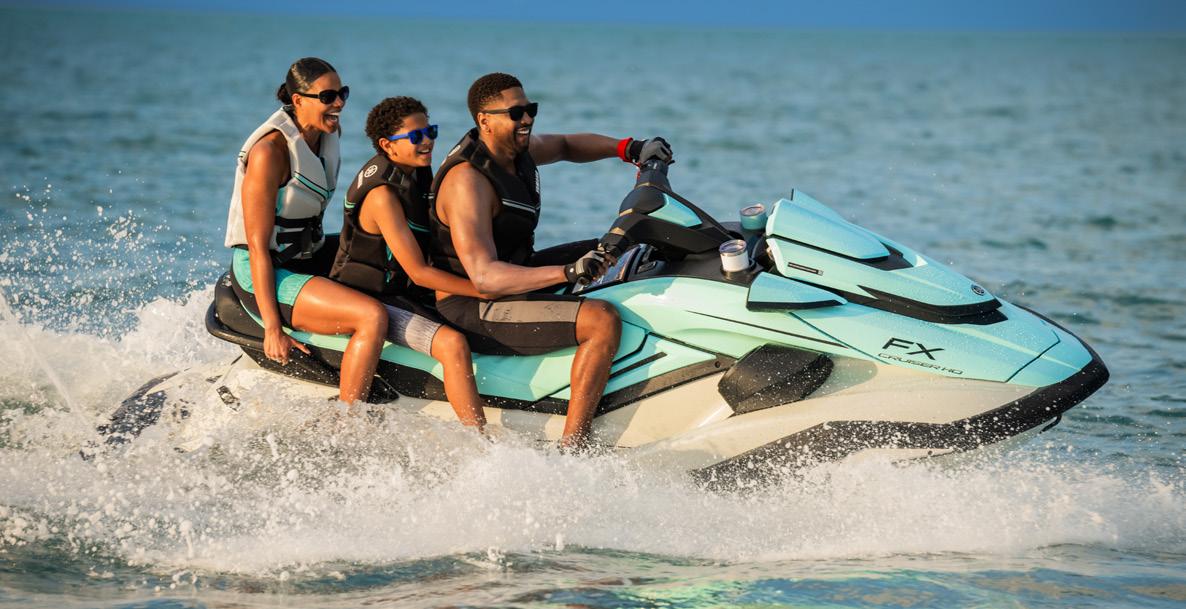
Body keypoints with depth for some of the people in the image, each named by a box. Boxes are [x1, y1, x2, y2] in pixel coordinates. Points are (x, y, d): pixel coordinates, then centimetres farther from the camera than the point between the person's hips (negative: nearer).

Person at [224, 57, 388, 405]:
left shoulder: (329, 133, 3)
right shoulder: (270, 150, -22)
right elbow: (258, 246, -22)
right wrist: (273, 327, -25)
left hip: (310, 258, 10)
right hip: (264, 273, -10)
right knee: (372, 316, -27)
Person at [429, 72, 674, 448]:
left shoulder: (517, 148, 2)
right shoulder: (468, 181, -26)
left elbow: (565, 146, 25)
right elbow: (483, 276, -35)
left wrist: (628, 149, 6)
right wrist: (567, 272, -44)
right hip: (473, 310, -11)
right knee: (602, 320, -28)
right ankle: (571, 451, -27)